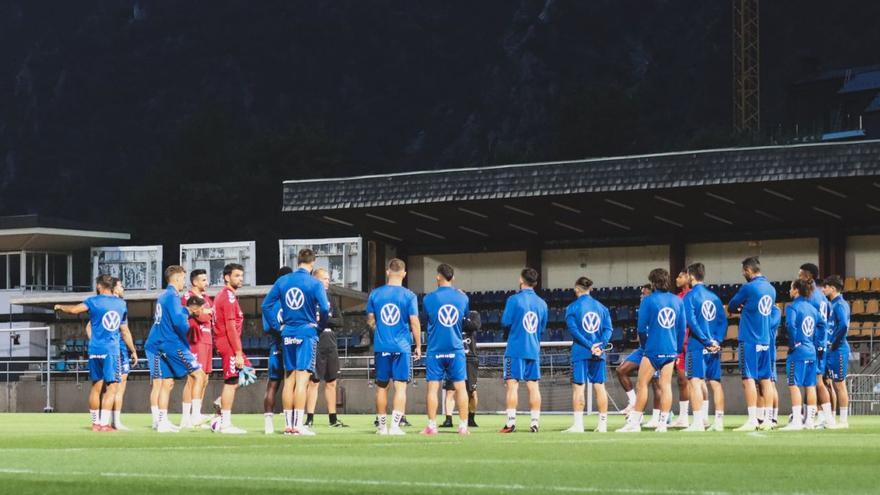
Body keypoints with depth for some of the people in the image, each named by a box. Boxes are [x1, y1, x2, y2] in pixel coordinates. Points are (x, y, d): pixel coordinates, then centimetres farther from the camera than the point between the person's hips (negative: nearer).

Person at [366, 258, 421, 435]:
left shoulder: (375, 294, 2)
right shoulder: (409, 296, -6)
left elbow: (370, 321, 10)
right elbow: (414, 323, -6)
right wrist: (418, 346, 4)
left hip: (381, 347, 2)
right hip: (402, 347, -2)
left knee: (381, 386, 12)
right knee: (400, 386, -1)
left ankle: (382, 426, 17)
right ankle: (395, 425, -10)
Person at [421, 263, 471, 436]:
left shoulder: (429, 298, -6)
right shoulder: (463, 297, 1)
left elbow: (427, 321, 8)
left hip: (435, 349, -2)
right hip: (456, 349, 2)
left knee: (433, 387, 2)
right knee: (460, 387, 5)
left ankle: (431, 426, -1)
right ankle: (463, 426, 3)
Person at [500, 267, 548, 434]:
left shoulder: (514, 300, -8)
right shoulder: (542, 303, 7)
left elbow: (505, 323, -8)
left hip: (515, 350, -4)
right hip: (534, 350, 4)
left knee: (512, 384, -2)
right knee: (533, 385, 6)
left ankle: (511, 422, -7)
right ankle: (534, 422, 5)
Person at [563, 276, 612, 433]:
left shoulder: (572, 308, -2)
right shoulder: (601, 307, 10)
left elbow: (573, 329, -12)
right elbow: (608, 328, 0)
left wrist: (589, 346, -14)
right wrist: (600, 345, -10)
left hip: (580, 351, -3)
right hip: (599, 354, 3)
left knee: (578, 386, -1)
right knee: (599, 386, 7)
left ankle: (578, 424, -7)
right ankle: (603, 424, 8)